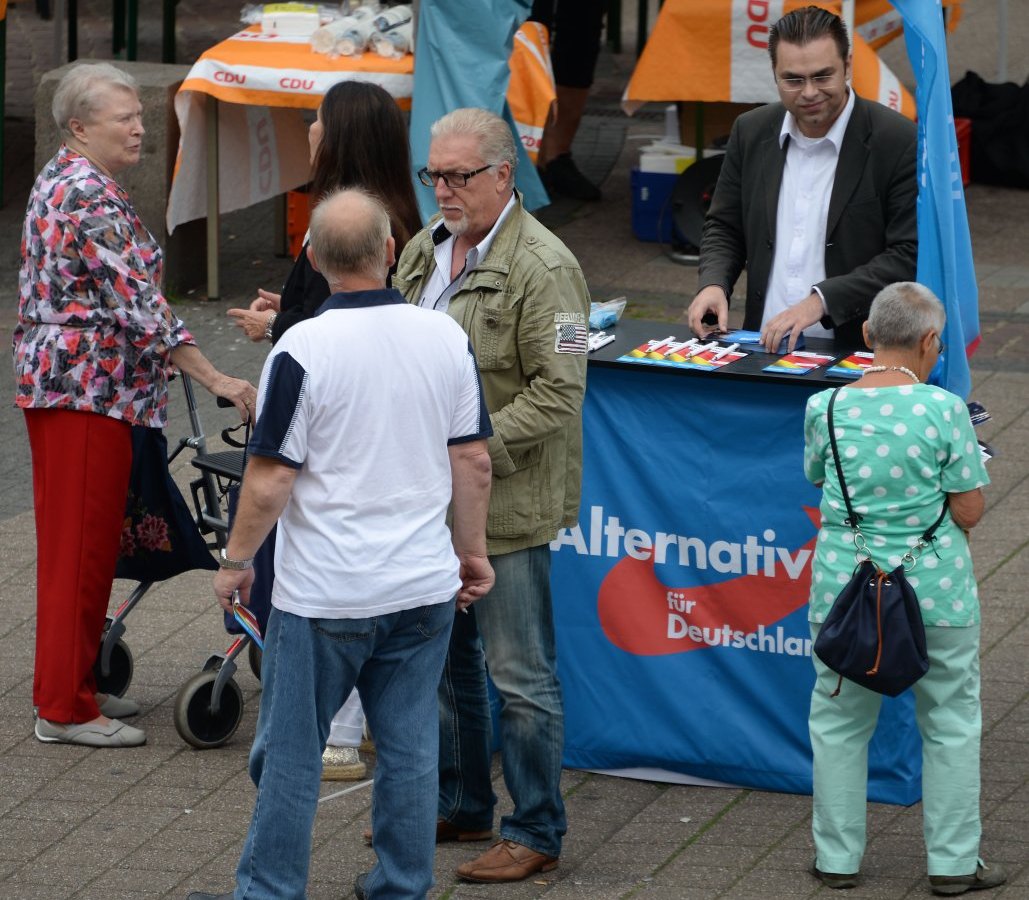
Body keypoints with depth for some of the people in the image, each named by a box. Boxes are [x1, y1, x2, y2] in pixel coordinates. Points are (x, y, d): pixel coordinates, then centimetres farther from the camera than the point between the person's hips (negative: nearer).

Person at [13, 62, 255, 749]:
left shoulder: (62, 181, 15)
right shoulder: (90, 197, -18)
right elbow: (137, 303, -23)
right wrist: (214, 379, -22)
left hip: (57, 377, 10)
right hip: (88, 387, -10)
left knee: (82, 541, 15)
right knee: (82, 543, -5)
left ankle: (72, 687, 22)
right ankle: (66, 708, -1)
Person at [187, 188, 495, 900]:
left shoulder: (303, 351, -16)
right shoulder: (446, 339, -2)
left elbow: (271, 479, -14)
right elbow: (473, 459, 4)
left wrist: (236, 560, 0)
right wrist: (472, 549, 16)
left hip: (325, 594, -4)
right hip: (424, 587, 4)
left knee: (291, 751, 7)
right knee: (410, 747, 12)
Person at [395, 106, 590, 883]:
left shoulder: (543, 268, -16)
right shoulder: (424, 251, 9)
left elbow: (557, 392, -19)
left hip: (507, 505, -8)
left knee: (520, 674, -1)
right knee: (444, 658, 19)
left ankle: (536, 833, 9)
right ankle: (460, 805, 34)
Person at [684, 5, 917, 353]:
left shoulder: (898, 142, -6)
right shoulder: (752, 132, 9)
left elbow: (911, 256, -9)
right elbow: (724, 228, 19)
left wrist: (822, 300, -18)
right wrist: (713, 283, -2)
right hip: (765, 350, 4)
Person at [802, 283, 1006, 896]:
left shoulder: (826, 408, -7)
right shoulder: (944, 410, -15)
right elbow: (969, 511, -11)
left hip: (844, 587, 2)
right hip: (935, 589, -2)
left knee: (840, 720, 16)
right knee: (952, 724, 13)